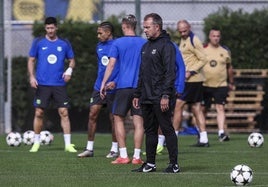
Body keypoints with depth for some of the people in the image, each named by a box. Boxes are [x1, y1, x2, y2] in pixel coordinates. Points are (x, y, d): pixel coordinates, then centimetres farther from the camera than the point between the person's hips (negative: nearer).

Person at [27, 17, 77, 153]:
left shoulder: (64, 43, 7)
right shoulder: (38, 42, 4)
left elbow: (72, 60, 14)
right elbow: (31, 60, 7)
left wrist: (69, 70, -7)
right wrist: (32, 77, -5)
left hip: (59, 84, 1)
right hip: (42, 84, -1)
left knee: (64, 113, -5)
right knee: (39, 113, 0)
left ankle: (68, 144, -2)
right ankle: (36, 143, 12)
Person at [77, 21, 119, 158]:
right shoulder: (99, 47, 11)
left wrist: (115, 82, -22)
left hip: (113, 89, -6)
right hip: (99, 87, 6)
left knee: (113, 118, 2)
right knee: (92, 115, 0)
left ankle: (114, 149, 13)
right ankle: (89, 148, 5)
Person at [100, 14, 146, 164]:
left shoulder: (118, 43, -1)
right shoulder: (144, 43, 7)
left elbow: (111, 64, -6)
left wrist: (104, 83, -3)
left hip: (123, 86, -2)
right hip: (140, 87, 2)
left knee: (119, 119, 7)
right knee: (138, 122, 1)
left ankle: (123, 155, 1)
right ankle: (137, 156, -2)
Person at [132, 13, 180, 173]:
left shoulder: (166, 45, -9)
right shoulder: (146, 47, 18)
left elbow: (170, 73, -16)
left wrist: (166, 95, -22)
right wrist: (137, 95, 19)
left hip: (161, 98, -9)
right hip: (147, 98, 9)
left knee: (167, 129, -5)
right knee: (150, 131, 10)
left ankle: (174, 164, -2)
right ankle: (150, 164, 15)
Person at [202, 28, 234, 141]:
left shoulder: (225, 51, 6)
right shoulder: (202, 50, 1)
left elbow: (229, 67, 18)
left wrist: (231, 82, 21)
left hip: (221, 85, 0)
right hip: (205, 85, 0)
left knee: (220, 108, -12)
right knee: (203, 109, 6)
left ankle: (221, 132, -19)